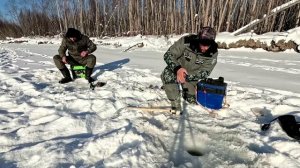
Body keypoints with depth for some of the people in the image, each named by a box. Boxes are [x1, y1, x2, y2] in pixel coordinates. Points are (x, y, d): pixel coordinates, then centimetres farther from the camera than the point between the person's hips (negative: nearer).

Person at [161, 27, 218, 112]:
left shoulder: (213, 53, -23)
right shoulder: (186, 41, -31)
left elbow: (204, 72, -21)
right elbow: (168, 55, -28)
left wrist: (187, 77, -37)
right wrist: (177, 68, -46)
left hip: (191, 76, 2)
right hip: (177, 69, -2)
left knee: (191, 99, 8)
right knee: (167, 75, -35)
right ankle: (176, 104, -19)